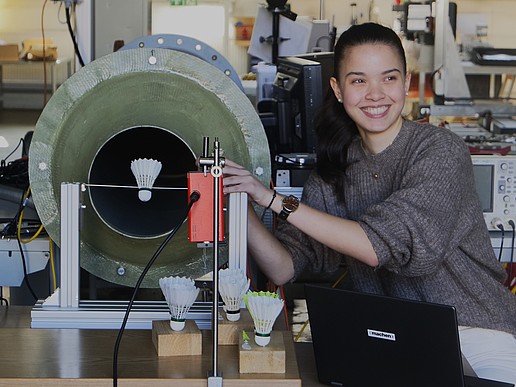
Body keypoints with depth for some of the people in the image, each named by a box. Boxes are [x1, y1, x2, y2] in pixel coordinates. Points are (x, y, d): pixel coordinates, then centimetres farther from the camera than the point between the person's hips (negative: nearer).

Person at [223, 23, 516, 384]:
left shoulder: (442, 151, -11)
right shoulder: (335, 169, 6)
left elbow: (382, 247, -21)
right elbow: (285, 270, 0)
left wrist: (277, 201, -21)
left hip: (474, 331, -5)